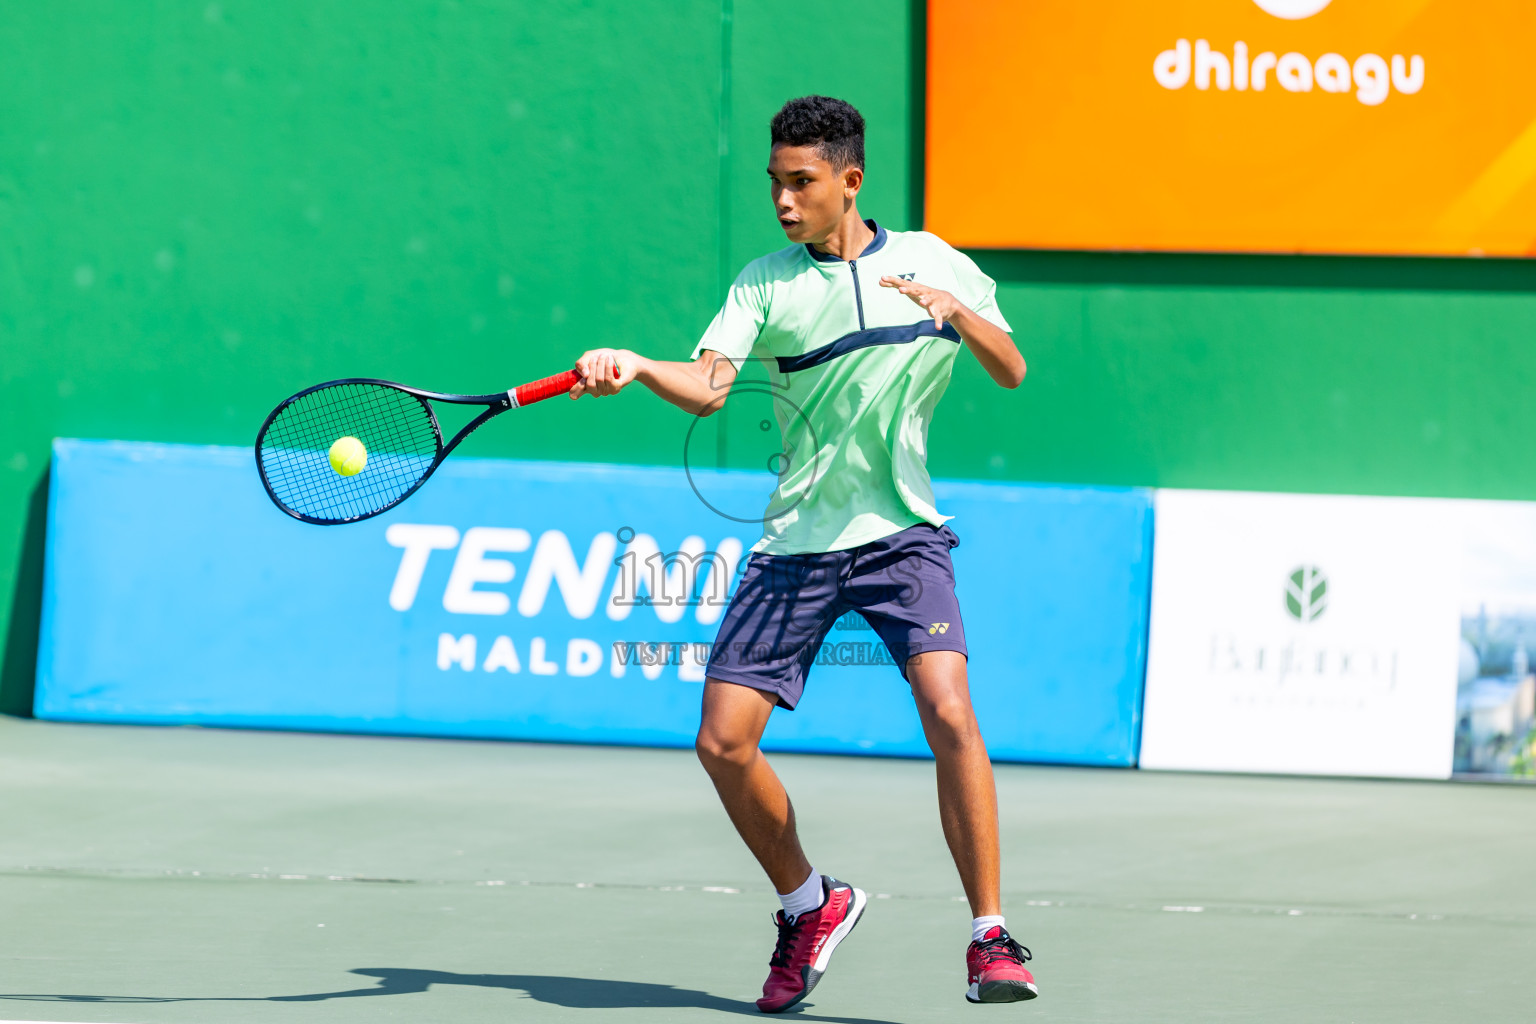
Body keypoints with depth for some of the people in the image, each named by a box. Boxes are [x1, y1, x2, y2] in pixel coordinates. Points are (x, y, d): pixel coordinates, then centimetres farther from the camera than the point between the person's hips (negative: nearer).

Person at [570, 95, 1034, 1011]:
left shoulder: (935, 263, 4)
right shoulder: (766, 282, 3)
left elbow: (1012, 372, -1)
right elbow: (708, 387, -9)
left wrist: (954, 309, -20)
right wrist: (634, 368, -29)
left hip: (901, 533, -2)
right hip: (796, 544, 2)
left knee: (949, 710, -24)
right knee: (723, 742, -5)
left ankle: (991, 936, -17)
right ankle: (809, 905, 21)